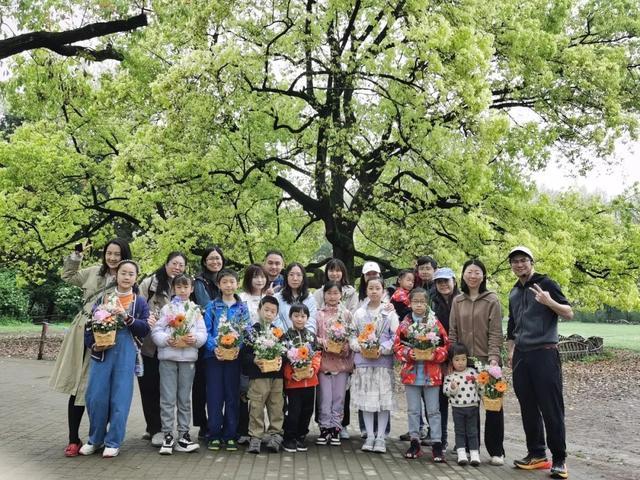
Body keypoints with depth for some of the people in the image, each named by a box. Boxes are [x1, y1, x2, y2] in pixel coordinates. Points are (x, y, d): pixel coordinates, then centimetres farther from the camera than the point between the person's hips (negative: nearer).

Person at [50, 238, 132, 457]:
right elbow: (69, 276, 21)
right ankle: (73, 439, 15)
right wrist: (76, 256, 9)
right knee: (76, 387, 5)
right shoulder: (94, 272, 8)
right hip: (82, 334, 4)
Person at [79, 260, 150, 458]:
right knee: (96, 396, 2)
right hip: (102, 351, 1)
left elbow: (145, 329, -4)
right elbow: (90, 324, 8)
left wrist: (126, 317, -17)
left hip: (126, 353, -1)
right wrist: (93, 345, -8)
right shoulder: (104, 298, 9)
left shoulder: (139, 302, 6)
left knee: (120, 397, 0)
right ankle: (95, 439, 19)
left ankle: (113, 442, 11)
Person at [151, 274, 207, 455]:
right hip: (168, 356, -1)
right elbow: (156, 331, 0)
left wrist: (195, 339, -16)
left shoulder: (196, 310, 11)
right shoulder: (166, 309, 7)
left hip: (188, 357, 2)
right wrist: (167, 340, -18)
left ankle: (183, 435, 14)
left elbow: (203, 333, 4)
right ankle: (168, 435, 5)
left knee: (184, 398, 7)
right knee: (168, 398, -1)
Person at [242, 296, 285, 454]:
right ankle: (255, 437, 8)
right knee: (256, 407, 0)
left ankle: (275, 434, 15)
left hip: (276, 375, 3)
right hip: (258, 375, -3)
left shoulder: (279, 332, 11)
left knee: (277, 406, 6)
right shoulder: (251, 331, 0)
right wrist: (254, 360, -20)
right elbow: (244, 353, -4)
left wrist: (281, 359, -10)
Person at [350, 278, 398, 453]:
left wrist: (383, 349, -14)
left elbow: (396, 337, -1)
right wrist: (359, 347, -9)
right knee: (366, 398, 5)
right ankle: (370, 435, 15)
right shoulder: (359, 313, 8)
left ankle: (380, 437, 9)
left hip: (384, 361, -2)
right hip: (363, 361, 2)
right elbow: (352, 335, 9)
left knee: (384, 398, 0)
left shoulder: (390, 313, 2)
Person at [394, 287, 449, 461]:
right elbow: (397, 346, 0)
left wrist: (434, 355, -18)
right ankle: (414, 442, 20)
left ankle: (436, 444, 12)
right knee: (413, 410, 10)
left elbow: (445, 345, -2)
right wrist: (409, 354, -16)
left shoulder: (435, 324, -1)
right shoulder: (404, 324, 2)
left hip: (431, 373, -1)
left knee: (433, 410, 5)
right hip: (411, 372, 2)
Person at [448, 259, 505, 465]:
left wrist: (493, 358, -15)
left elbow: (495, 332, -5)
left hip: (486, 360, -3)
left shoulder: (492, 300, 0)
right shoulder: (457, 301, 10)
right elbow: (452, 332, 9)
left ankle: (496, 451, 8)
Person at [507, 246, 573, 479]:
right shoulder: (514, 293, 16)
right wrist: (511, 350, 19)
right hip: (522, 356, 6)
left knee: (551, 408, -4)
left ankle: (559, 459, 4)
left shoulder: (546, 284, -3)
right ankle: (536, 454, 18)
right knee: (528, 408, 8)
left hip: (545, 353, -6)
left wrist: (549, 302, -24)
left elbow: (569, 314, -7)